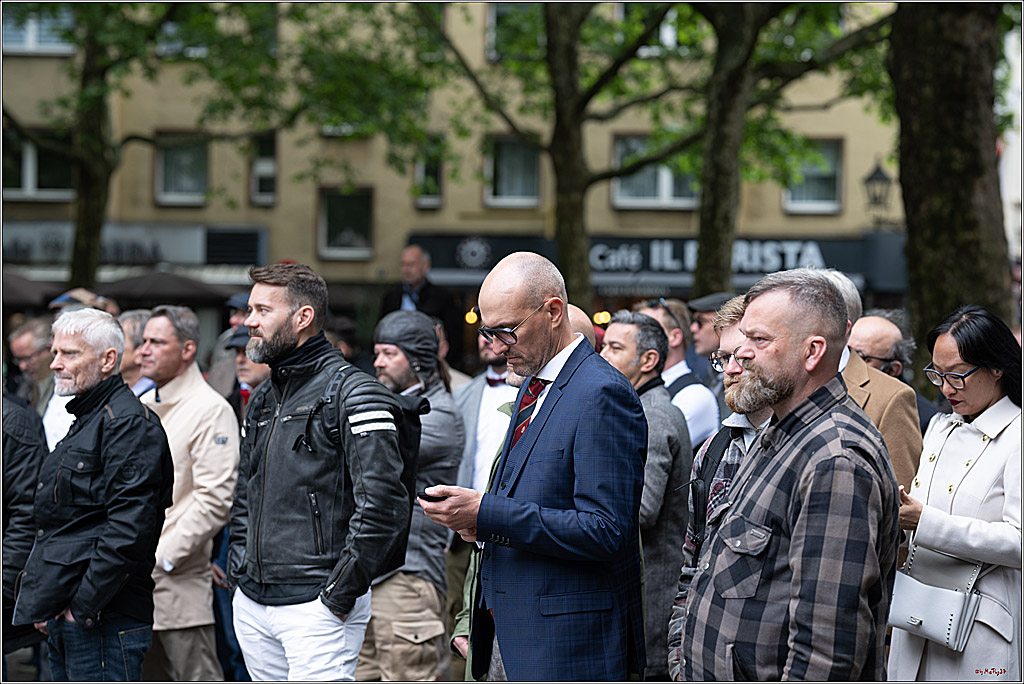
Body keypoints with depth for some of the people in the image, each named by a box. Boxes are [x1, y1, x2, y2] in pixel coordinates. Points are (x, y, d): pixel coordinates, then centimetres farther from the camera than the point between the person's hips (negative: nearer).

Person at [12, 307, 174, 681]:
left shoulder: (128, 423, -12)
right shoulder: (84, 422, 20)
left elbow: (128, 530, -21)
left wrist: (84, 607, -19)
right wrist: (47, 607, 15)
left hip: (104, 619, -10)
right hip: (62, 618, 10)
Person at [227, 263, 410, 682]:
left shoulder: (352, 393, -9)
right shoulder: (262, 400, 16)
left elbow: (383, 504, -17)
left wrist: (339, 593, -16)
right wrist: (239, 572, 12)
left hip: (316, 605, -7)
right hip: (251, 607, 8)